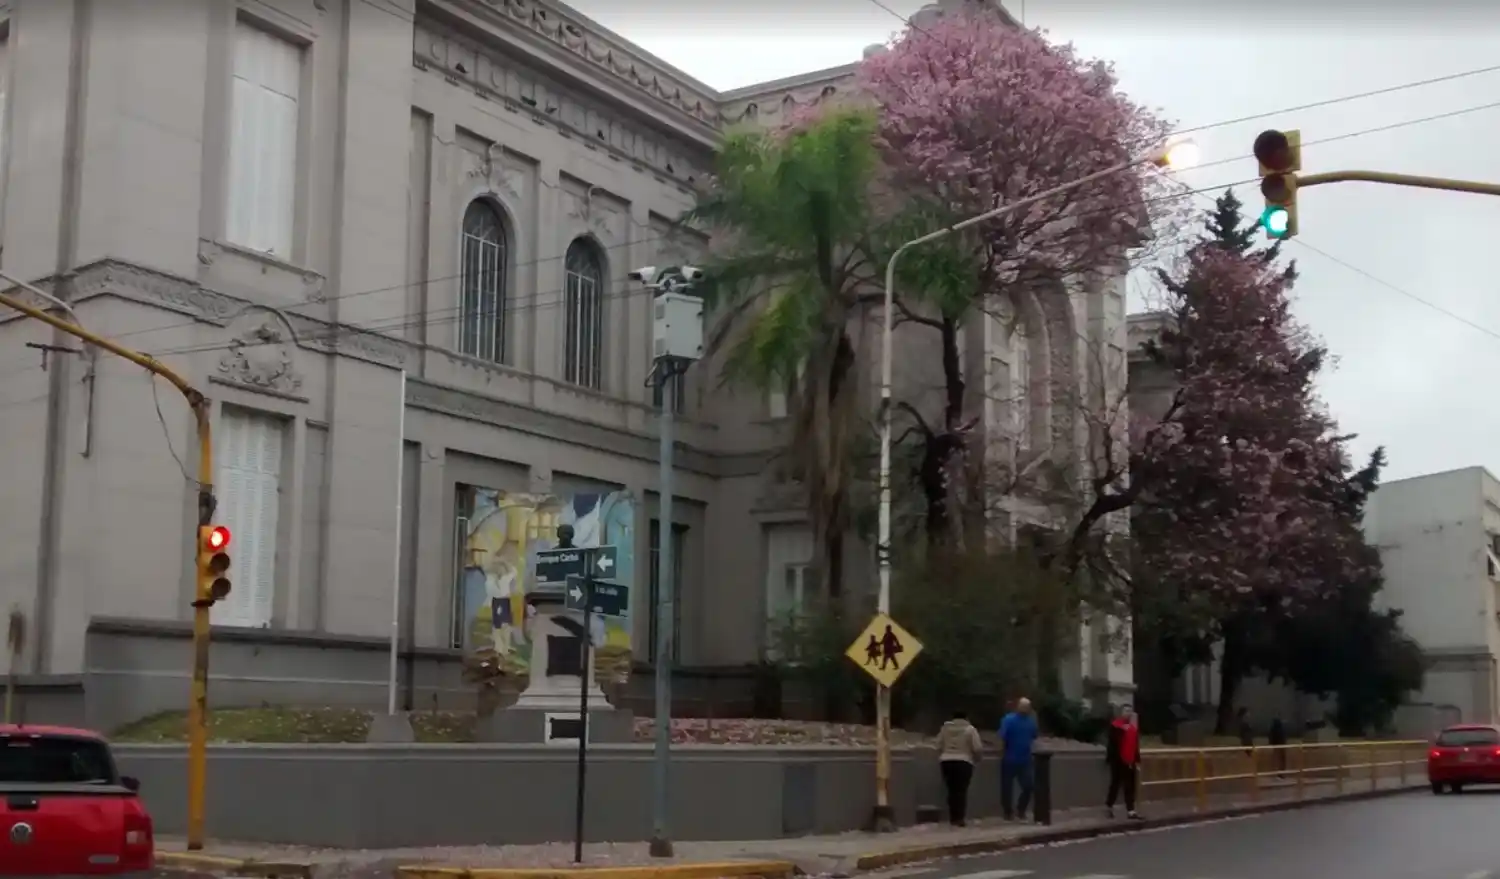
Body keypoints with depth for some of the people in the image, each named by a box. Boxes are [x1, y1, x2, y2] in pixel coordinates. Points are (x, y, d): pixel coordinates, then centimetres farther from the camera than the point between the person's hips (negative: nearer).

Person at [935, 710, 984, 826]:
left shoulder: (945, 728, 9)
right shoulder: (970, 729, -1)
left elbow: (939, 747, 9)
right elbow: (978, 748, -6)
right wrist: (976, 758, 12)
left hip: (946, 762, 3)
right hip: (963, 762, -3)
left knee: (951, 790, 9)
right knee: (961, 790, -2)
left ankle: (953, 818, 10)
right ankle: (960, 818, -8)